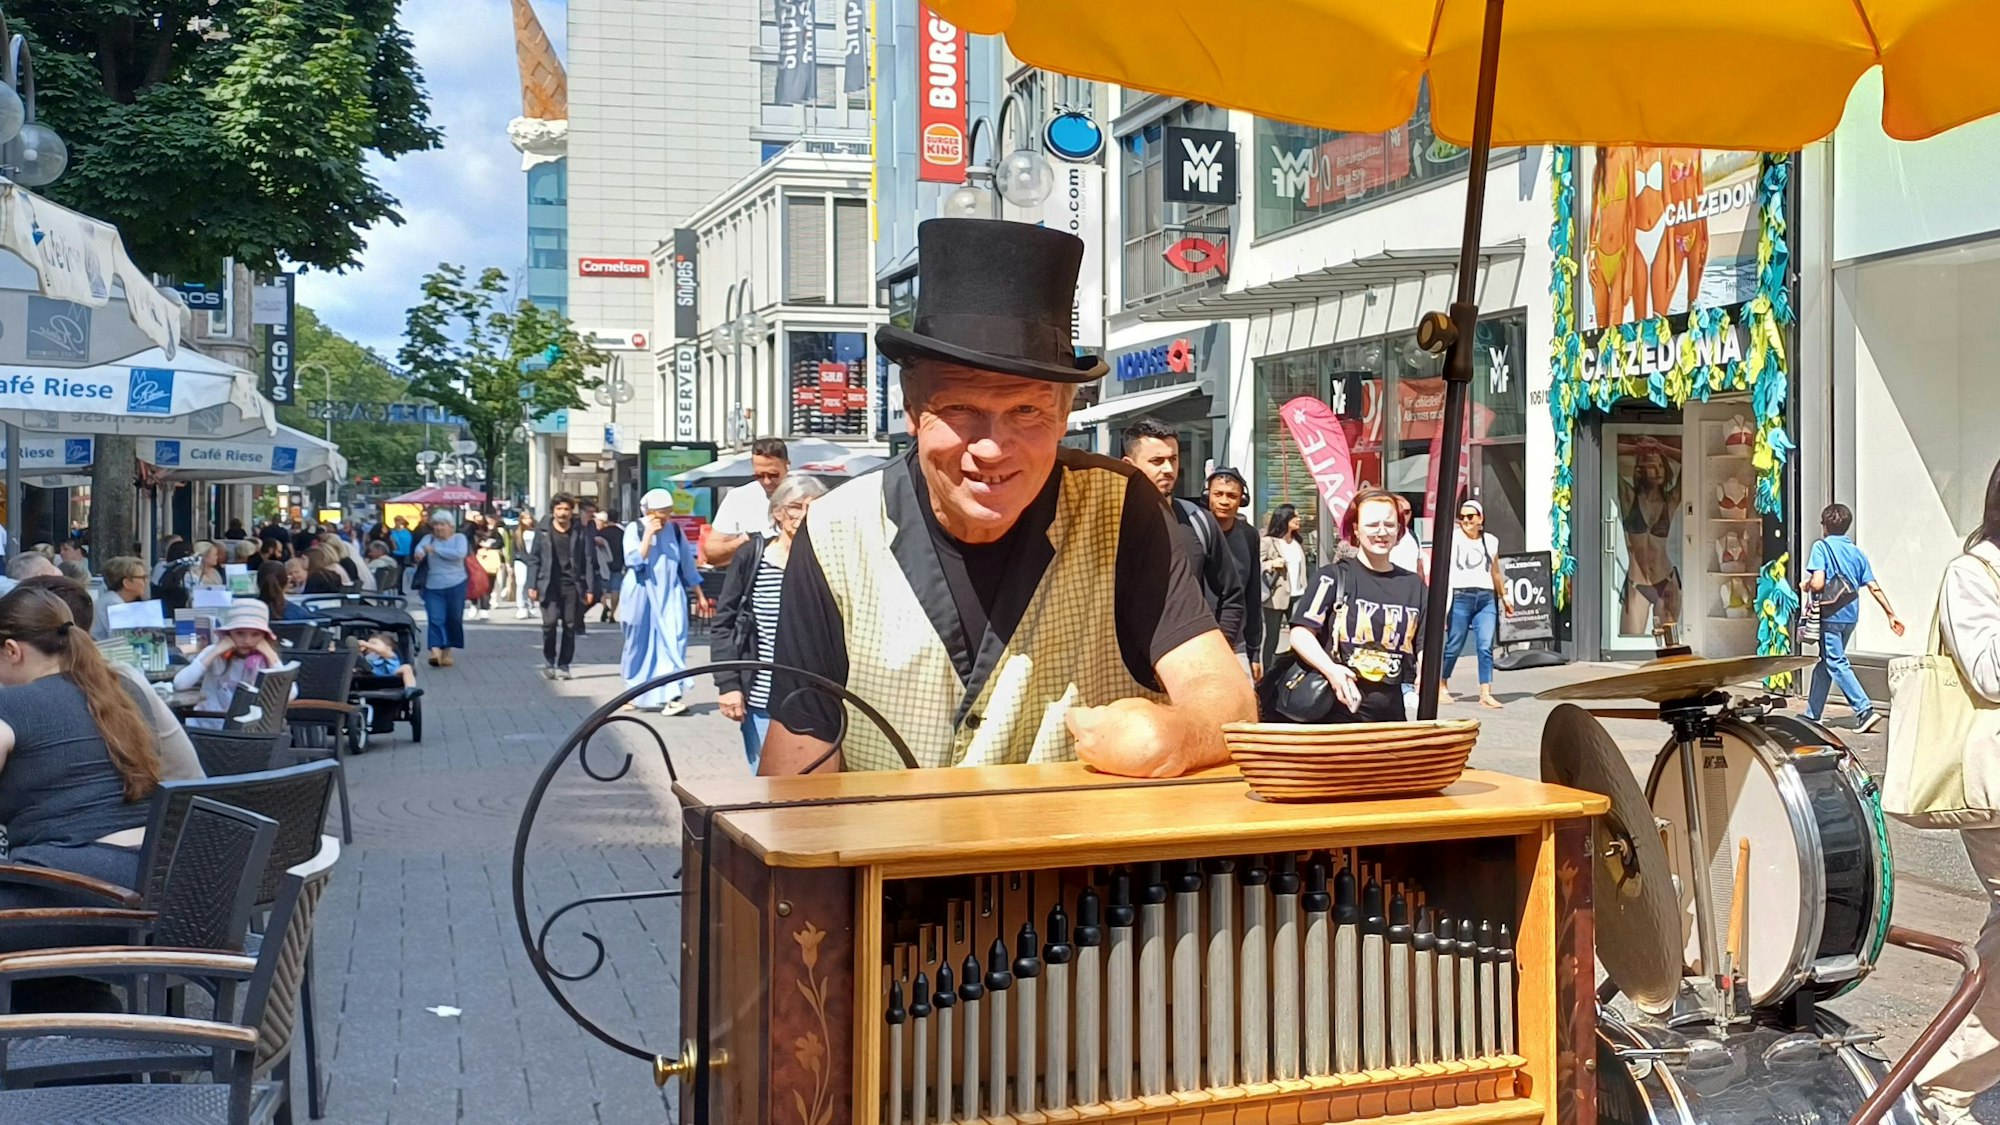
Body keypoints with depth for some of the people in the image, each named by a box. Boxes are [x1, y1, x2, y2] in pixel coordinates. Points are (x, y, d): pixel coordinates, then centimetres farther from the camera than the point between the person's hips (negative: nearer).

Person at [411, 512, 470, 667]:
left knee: (453, 619, 6)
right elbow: (420, 546, -13)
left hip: (455, 586, -1)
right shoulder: (428, 538, 8)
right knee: (435, 619, -12)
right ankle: (435, 652, -23)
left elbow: (460, 553, -18)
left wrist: (435, 549, -19)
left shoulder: (459, 538, 2)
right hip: (433, 587, 1)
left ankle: (447, 652, 20)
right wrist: (419, 552, -39)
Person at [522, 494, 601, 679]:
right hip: (549, 585, 0)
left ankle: (563, 664, 13)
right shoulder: (543, 533, 4)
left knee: (570, 625, 2)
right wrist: (532, 585, 0)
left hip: (573, 585, 1)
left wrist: (590, 589, -3)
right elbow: (534, 559, 7)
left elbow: (590, 561, 2)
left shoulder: (581, 533, 2)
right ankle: (548, 662, 5)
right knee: (549, 623, -12)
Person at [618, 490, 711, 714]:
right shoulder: (634, 529, -4)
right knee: (640, 645, 10)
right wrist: (648, 534, -18)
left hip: (670, 597, 2)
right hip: (641, 596, -2)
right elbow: (635, 561, -17)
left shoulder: (675, 531, 5)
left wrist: (699, 595, 14)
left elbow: (687, 565, 12)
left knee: (673, 643, -12)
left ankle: (671, 697, -18)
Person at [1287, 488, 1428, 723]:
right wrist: (1330, 670, -20)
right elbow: (1300, 633, -5)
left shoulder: (1413, 585, 14)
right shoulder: (1334, 577, 1)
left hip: (1390, 713, 4)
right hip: (1336, 713, -4)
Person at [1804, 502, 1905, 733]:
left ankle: (1865, 710, -17)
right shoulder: (1856, 552, 9)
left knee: (1836, 663, -5)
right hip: (1850, 615, 7)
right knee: (1825, 661, 16)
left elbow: (1818, 583, -20)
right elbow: (1874, 587, 5)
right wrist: (1891, 614, 7)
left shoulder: (1821, 547, -8)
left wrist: (1806, 585, 2)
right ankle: (1812, 713, 23)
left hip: (1830, 615, -7)